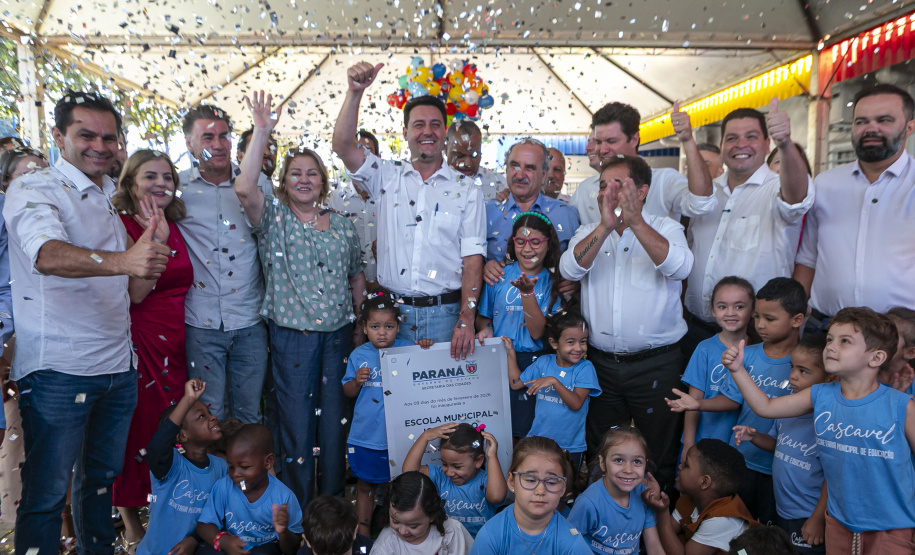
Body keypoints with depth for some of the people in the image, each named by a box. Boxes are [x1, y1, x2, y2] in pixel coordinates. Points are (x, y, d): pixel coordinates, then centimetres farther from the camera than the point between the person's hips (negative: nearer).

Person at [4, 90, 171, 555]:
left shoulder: (112, 194, 13)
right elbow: (47, 254, -32)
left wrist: (152, 258, 10)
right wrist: (123, 261, -48)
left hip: (118, 366, 7)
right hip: (58, 372, -7)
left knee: (102, 478, 19)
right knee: (47, 494, 4)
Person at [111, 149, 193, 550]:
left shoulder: (175, 227, 10)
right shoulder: (121, 226, -8)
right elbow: (135, 293, -19)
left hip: (173, 343, 6)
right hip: (138, 341, -6)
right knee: (136, 427, 3)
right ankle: (131, 524, 21)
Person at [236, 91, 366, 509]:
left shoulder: (342, 226, 11)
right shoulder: (273, 218, 2)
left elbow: (357, 275, 16)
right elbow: (244, 189, -18)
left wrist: (361, 324, 11)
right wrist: (261, 132, -18)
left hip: (338, 334, 3)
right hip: (291, 336, -3)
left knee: (335, 419, 10)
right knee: (295, 421, 3)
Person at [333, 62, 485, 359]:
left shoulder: (466, 189, 3)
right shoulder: (386, 177, 7)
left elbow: (472, 258, -3)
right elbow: (342, 145, -8)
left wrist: (466, 319, -12)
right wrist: (355, 92, -20)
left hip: (444, 313, -1)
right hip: (393, 312, 1)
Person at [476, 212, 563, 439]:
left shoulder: (555, 283, 1)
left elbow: (538, 332, -10)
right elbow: (483, 317, 17)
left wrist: (527, 292, -18)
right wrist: (485, 329, -5)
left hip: (534, 362, -1)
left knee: (523, 430, -1)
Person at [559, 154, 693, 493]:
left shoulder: (665, 229, -1)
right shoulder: (588, 233, 6)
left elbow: (679, 267, -22)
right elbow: (570, 269, -14)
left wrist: (635, 221, -30)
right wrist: (606, 226, -25)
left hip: (655, 363, -2)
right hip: (600, 361, 3)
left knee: (658, 454, 10)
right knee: (600, 454, 16)